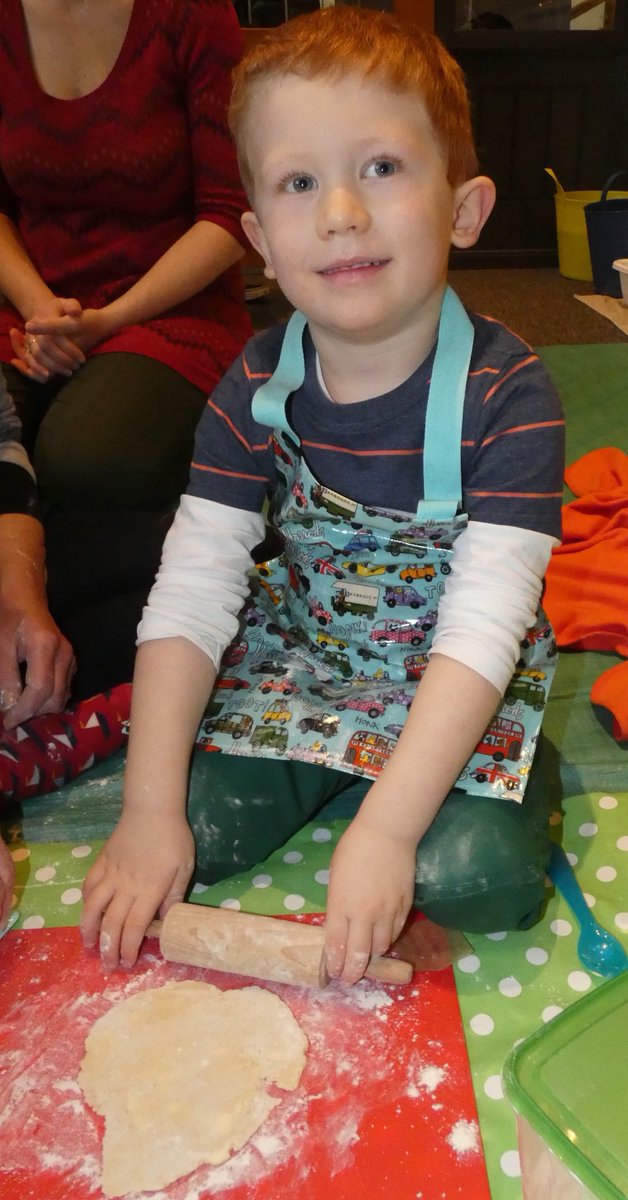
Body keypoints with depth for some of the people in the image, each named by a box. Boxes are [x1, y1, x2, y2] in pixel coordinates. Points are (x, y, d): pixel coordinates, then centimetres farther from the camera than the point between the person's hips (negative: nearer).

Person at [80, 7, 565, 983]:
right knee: (197, 830, -13)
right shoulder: (258, 387, -12)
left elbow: (481, 631, -27)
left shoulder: (507, 391, -22)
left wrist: (385, 831, -32)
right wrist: (149, 811, -19)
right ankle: (330, 768, 13)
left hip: (458, 684, -2)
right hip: (300, 658, 3)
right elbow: (190, 596, -15)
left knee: (479, 882, -23)